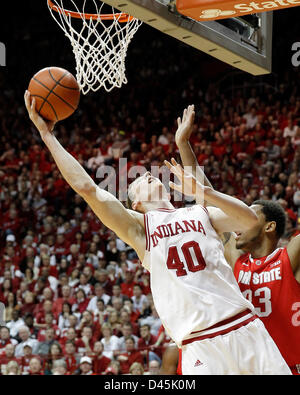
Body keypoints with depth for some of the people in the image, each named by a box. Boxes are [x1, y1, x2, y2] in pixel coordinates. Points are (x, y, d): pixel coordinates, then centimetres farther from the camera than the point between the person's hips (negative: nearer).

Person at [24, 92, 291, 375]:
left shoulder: (201, 214, 17)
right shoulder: (139, 226, 9)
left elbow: (251, 220, 1)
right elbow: (86, 186, 0)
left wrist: (202, 191, -7)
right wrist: (47, 135, 1)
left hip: (245, 328, 3)